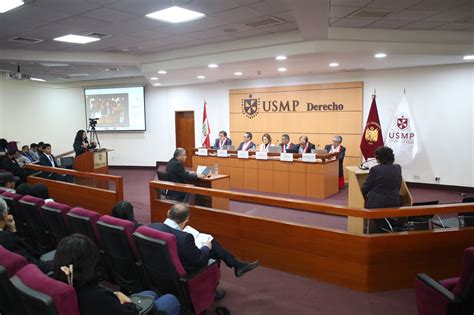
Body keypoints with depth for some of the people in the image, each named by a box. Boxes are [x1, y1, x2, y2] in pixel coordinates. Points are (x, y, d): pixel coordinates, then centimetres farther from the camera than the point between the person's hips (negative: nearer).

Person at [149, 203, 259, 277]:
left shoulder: (152, 226, -18)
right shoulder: (184, 238, -36)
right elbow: (201, 260, -22)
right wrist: (206, 247, -2)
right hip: (185, 271, -6)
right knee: (212, 244, 9)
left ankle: (238, 265, 31)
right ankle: (238, 266, 29)